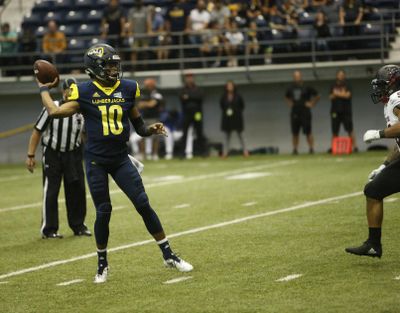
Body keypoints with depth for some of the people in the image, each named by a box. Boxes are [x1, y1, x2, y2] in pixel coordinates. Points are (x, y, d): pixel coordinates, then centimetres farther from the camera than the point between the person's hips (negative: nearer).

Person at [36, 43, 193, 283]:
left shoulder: (127, 89, 2)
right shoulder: (85, 92, -6)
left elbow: (138, 125, 10)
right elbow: (55, 112, -7)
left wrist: (151, 129, -9)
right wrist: (44, 89, 4)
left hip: (121, 158, 2)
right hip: (96, 161, -2)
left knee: (143, 205, -3)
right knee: (103, 212, 1)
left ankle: (169, 255, 6)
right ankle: (102, 264, 18)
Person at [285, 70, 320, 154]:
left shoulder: (306, 87, -3)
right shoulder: (291, 89, 10)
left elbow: (317, 96, 4)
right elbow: (287, 97, 31)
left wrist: (311, 104, 0)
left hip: (305, 112, -4)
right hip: (294, 113, 4)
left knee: (308, 132, -5)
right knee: (295, 133, 4)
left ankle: (311, 148, -1)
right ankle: (295, 149, 9)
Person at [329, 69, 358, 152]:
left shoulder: (347, 85, 4)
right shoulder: (334, 86, 14)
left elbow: (347, 95, -11)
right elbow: (331, 97, 4)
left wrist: (337, 93, -3)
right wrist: (341, 94, -10)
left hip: (346, 111, -3)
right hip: (335, 111, 3)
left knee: (350, 130, -9)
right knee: (334, 131, 3)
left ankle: (354, 146, -11)